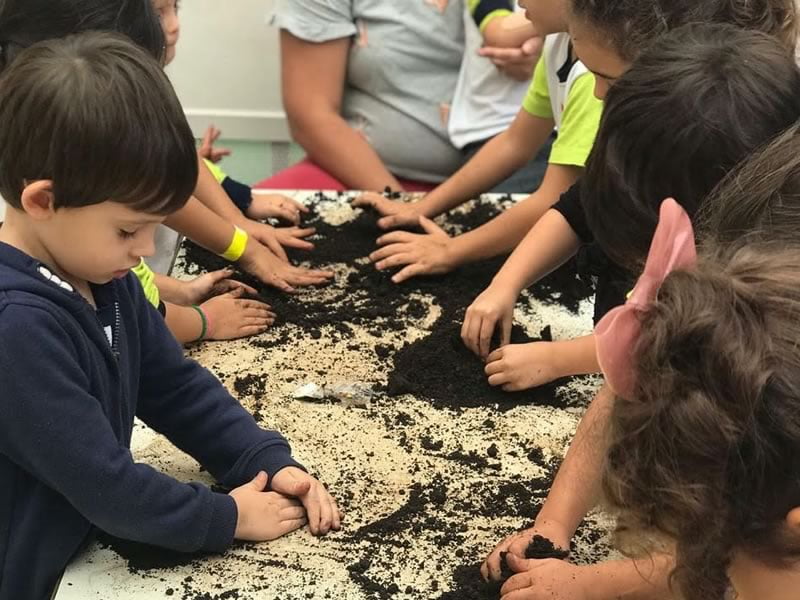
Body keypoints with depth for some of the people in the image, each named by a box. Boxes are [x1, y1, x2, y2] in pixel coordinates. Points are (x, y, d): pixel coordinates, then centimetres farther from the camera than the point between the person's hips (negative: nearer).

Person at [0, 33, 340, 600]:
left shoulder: (103, 277, -1)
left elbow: (177, 387, 7)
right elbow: (99, 479, -25)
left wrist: (270, 462, -4)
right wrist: (226, 518, -13)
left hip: (91, 548, 8)